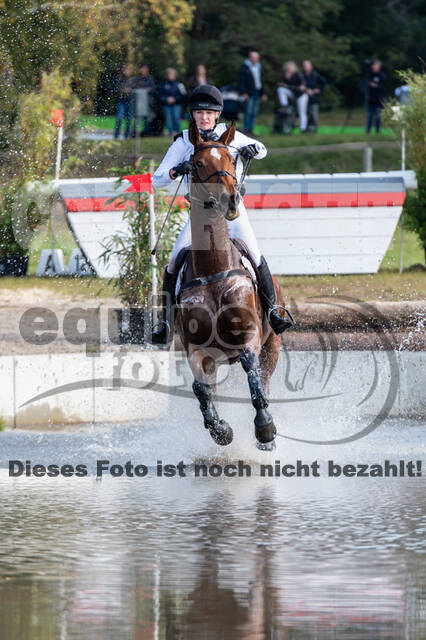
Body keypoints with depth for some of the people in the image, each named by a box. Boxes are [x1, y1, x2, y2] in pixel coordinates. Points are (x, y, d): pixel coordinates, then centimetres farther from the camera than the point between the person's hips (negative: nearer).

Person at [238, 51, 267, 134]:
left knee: (254, 113, 6)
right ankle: (247, 130, -10)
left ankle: (250, 130, 10)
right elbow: (241, 81, -8)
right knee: (248, 112, -11)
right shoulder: (244, 67, -4)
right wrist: (243, 93, -15)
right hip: (248, 94, -7)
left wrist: (262, 93, 18)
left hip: (257, 93, 7)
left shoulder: (258, 67, 17)